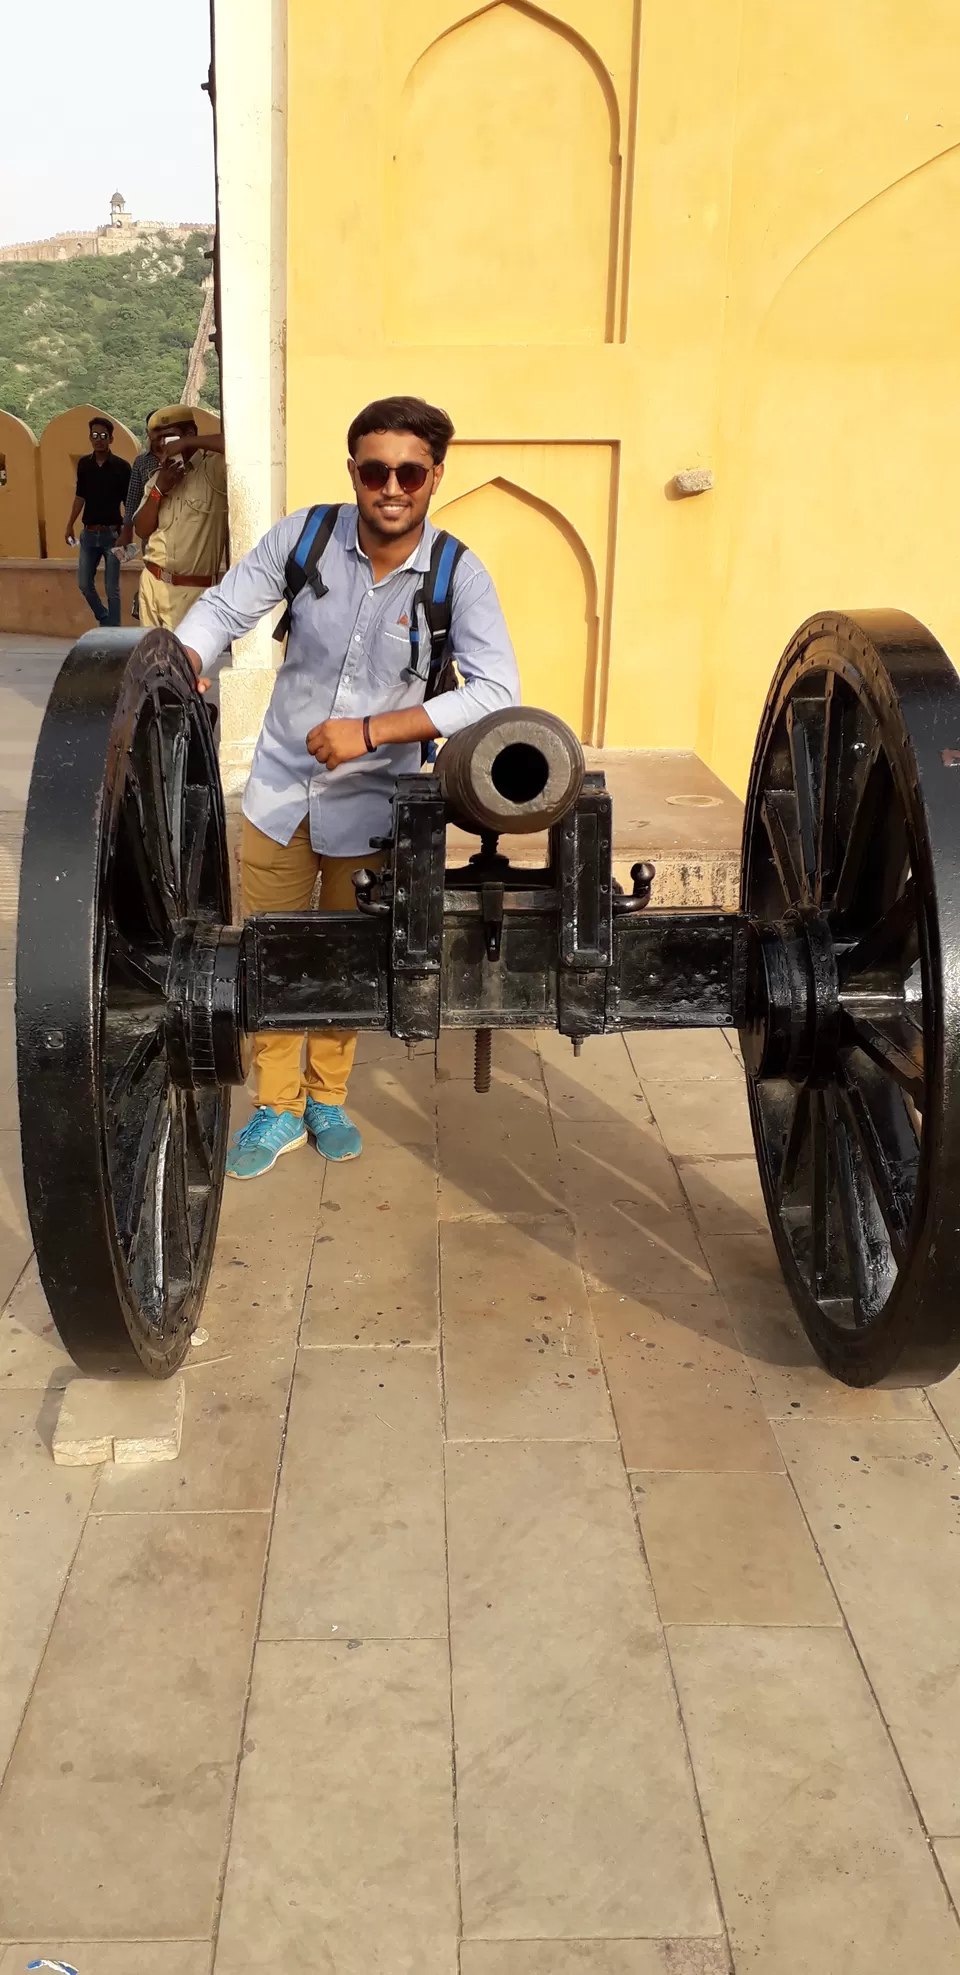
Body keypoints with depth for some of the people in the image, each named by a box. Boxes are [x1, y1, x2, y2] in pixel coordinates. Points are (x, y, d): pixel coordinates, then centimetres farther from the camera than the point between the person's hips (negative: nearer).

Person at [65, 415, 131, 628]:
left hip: (112, 533, -4)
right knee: (84, 584, 6)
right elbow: (80, 496, 13)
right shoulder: (84, 463, 6)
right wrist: (70, 525, 10)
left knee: (112, 589, -1)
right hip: (88, 533, 4)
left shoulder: (121, 467, -6)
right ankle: (104, 620, 27)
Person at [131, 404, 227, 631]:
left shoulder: (214, 469, -8)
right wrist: (159, 489, -6)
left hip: (192, 590, -6)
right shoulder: (158, 478, 15)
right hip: (152, 582, 6)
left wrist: (188, 443, -21)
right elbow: (142, 530, 10)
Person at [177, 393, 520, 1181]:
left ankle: (328, 1095, 37)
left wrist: (373, 731, -30)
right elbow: (224, 610, -3)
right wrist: (183, 667, -25)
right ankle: (278, 1107, 27)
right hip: (281, 782, 2)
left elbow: (497, 690, -24)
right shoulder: (304, 535, -12)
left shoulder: (459, 575, -16)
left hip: (373, 796, -1)